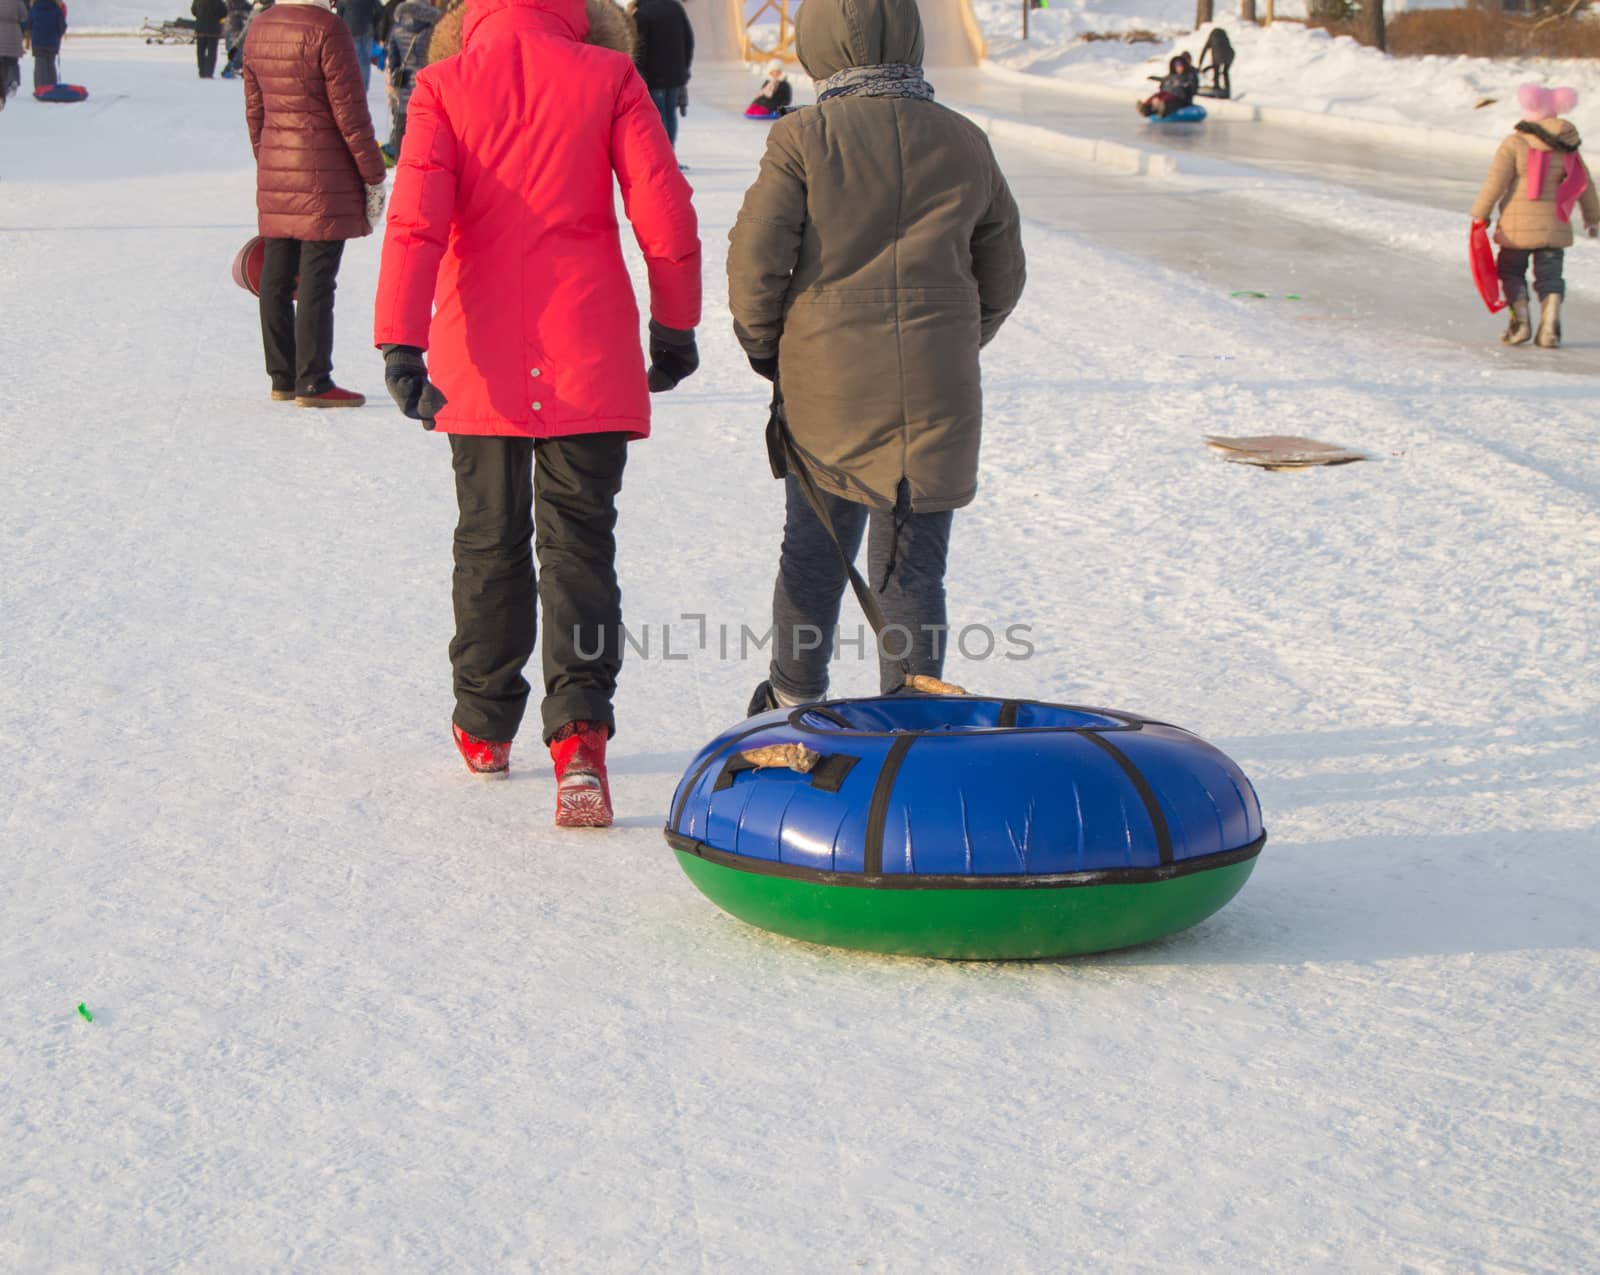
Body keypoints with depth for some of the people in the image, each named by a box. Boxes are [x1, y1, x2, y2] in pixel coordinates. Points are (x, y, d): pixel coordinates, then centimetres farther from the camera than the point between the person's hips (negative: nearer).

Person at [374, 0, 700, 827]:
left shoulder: (444, 86, 0)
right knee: (578, 541, 2)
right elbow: (664, 212, -2)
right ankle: (579, 731, -15)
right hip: (589, 357, -1)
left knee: (489, 540, 15)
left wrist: (401, 343, -13)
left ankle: (485, 727, 27)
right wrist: (675, 326, 9)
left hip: (483, 364, 1)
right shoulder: (609, 78, -1)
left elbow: (415, 220, -10)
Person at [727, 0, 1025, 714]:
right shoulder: (965, 145, 4)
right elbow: (1002, 278, 11)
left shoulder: (804, 138, -6)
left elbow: (754, 258, -9)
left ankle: (794, 699, 30)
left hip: (825, 389, -1)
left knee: (813, 552, 16)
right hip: (935, 399, 1)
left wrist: (766, 348, 8)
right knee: (913, 571, 6)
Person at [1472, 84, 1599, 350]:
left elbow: (1495, 183, -11)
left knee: (1511, 271, 13)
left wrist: (1479, 214, -2)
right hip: (1555, 226, 3)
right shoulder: (1567, 148, 7)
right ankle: (1550, 327, -6)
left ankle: (1520, 321, 2)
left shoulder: (1514, 144, -8)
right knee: (1550, 276, 9)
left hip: (1518, 225, -3)